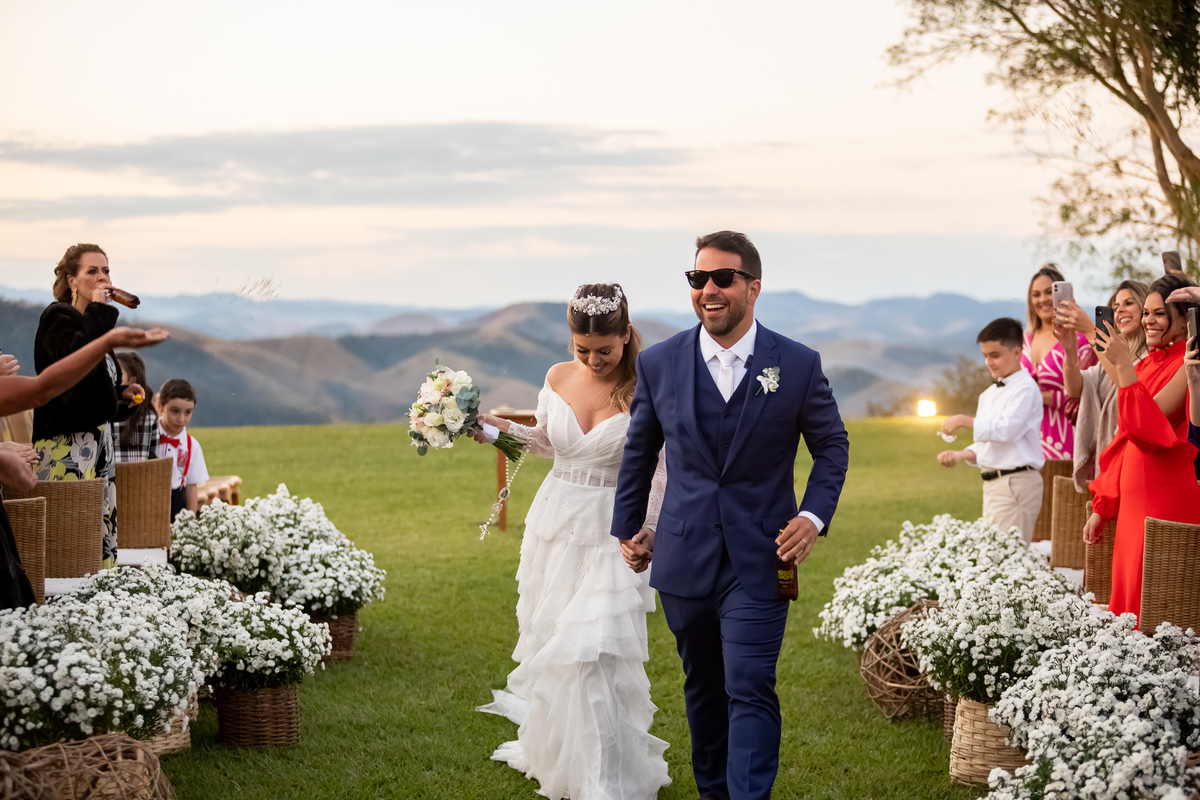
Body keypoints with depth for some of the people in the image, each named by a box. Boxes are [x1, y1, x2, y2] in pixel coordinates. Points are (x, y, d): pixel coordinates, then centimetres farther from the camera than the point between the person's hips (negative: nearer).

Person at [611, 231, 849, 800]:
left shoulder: (797, 365, -4)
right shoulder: (659, 364, 1)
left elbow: (832, 445, 7)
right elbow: (639, 450, 13)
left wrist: (814, 515, -7)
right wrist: (627, 527, 17)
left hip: (759, 562, -3)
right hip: (684, 558, 3)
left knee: (750, 689, -12)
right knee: (702, 686, 16)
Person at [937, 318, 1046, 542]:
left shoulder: (1025, 388, -8)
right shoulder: (988, 395, 19)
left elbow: (1007, 429, -21)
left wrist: (965, 421, -20)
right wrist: (961, 455, 3)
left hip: (1016, 482, -9)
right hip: (992, 485, 9)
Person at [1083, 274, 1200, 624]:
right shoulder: (1147, 364, 15)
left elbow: (1147, 428, -20)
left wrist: (1124, 366, -21)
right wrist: (1102, 508, 18)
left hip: (1168, 501, -8)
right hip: (1132, 503, 8)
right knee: (1125, 606, 10)